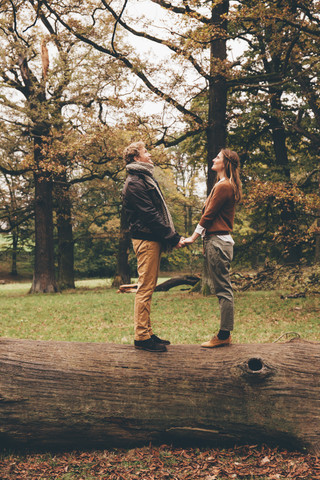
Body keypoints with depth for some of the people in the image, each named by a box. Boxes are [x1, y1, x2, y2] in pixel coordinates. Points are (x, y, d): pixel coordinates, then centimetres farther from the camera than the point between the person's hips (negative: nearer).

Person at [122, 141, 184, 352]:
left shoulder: (146, 179, 21)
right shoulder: (134, 183, -11)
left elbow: (159, 212, 20)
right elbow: (149, 215, -17)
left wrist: (174, 235, 11)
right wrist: (173, 238, -16)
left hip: (153, 239, 10)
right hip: (146, 239, -10)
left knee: (148, 287, 11)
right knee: (145, 287, -7)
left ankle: (146, 333, 17)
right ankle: (142, 336, -3)